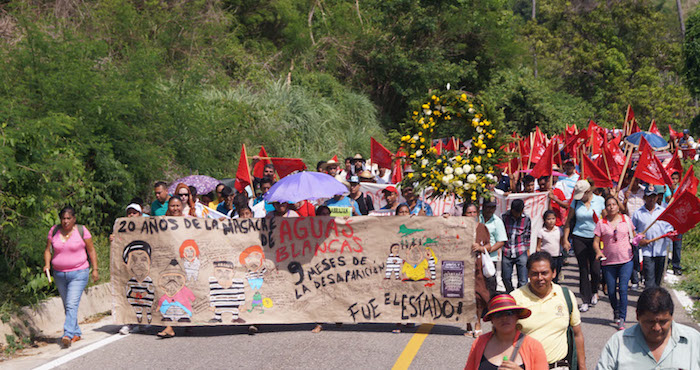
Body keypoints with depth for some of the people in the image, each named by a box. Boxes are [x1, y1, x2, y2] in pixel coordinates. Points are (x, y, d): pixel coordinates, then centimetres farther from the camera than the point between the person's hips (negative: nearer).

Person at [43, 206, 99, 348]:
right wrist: (47, 264, -9)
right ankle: (76, 333, 25)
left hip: (79, 274, -5)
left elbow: (91, 250, 0)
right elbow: (48, 250, 8)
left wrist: (95, 269, -5)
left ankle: (68, 335, -26)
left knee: (72, 305, -17)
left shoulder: (82, 230, -4)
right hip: (59, 275, 5)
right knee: (67, 306, 12)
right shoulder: (54, 230, 4)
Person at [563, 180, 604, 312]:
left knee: (595, 269, -4)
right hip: (579, 238, 1)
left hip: (595, 238, -1)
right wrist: (565, 239, 2)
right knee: (583, 269, 0)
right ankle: (586, 300, 6)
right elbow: (569, 220, 8)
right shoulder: (576, 202, 2)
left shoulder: (600, 201, -3)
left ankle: (594, 292, 27)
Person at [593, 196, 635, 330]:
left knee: (623, 289, -12)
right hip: (609, 261, 1)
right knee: (611, 291, 5)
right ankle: (616, 310, 35)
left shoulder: (626, 219, 5)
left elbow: (633, 235, 19)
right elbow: (596, 241, 0)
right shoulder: (601, 223, 2)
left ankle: (622, 319, -7)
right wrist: (598, 251, -17)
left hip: (626, 260, -1)